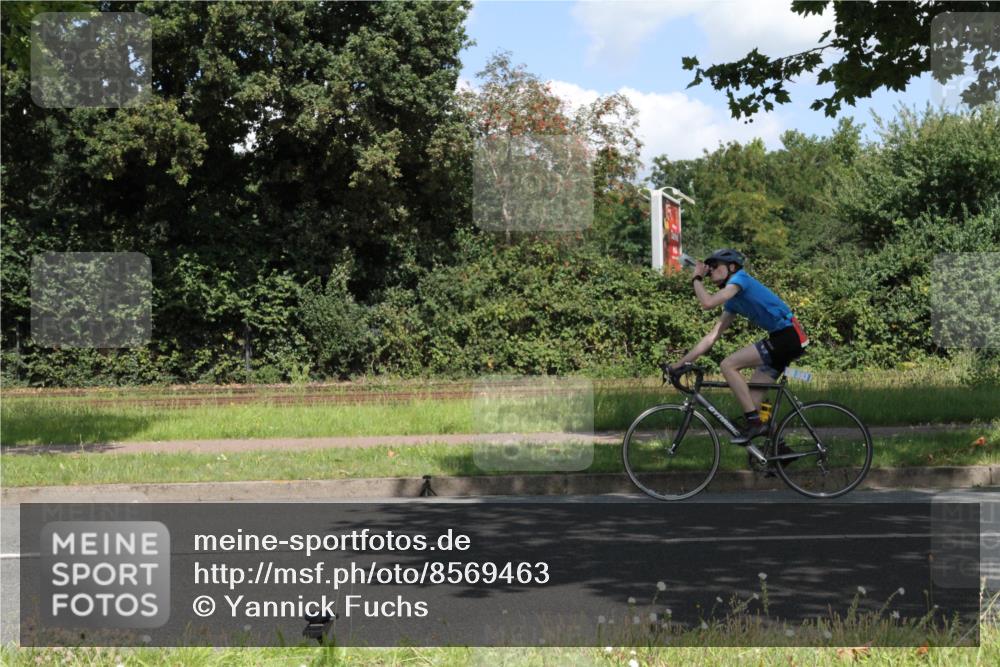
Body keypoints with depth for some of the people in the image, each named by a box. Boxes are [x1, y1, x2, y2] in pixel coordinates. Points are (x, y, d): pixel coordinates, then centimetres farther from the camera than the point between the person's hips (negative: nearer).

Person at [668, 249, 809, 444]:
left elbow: (707, 303, -20)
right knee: (752, 400, 6)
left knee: (728, 365, -14)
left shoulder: (740, 278, -7)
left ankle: (754, 423, -12)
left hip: (788, 336, -9)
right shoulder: (733, 302, 19)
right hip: (783, 340, 9)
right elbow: (712, 337, 20)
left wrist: (697, 278, -1)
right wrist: (680, 363, 18)